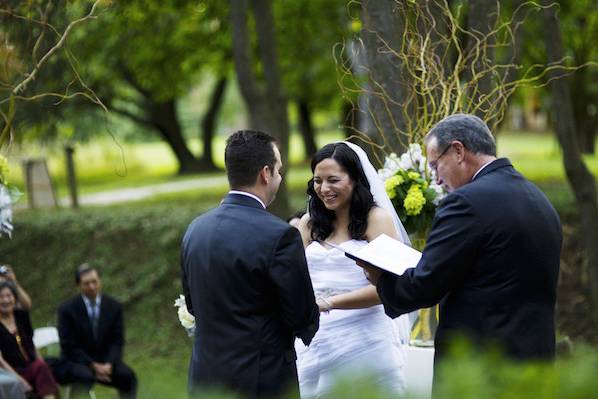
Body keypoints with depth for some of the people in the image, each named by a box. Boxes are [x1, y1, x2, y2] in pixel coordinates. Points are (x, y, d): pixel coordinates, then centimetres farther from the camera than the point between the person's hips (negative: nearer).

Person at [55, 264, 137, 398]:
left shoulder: (114, 306, 3)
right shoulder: (67, 309, -6)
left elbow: (117, 342, 2)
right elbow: (69, 346, -8)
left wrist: (109, 364, -17)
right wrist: (93, 366, -18)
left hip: (105, 363, 3)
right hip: (76, 362, -3)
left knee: (128, 376, -24)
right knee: (84, 376, -37)